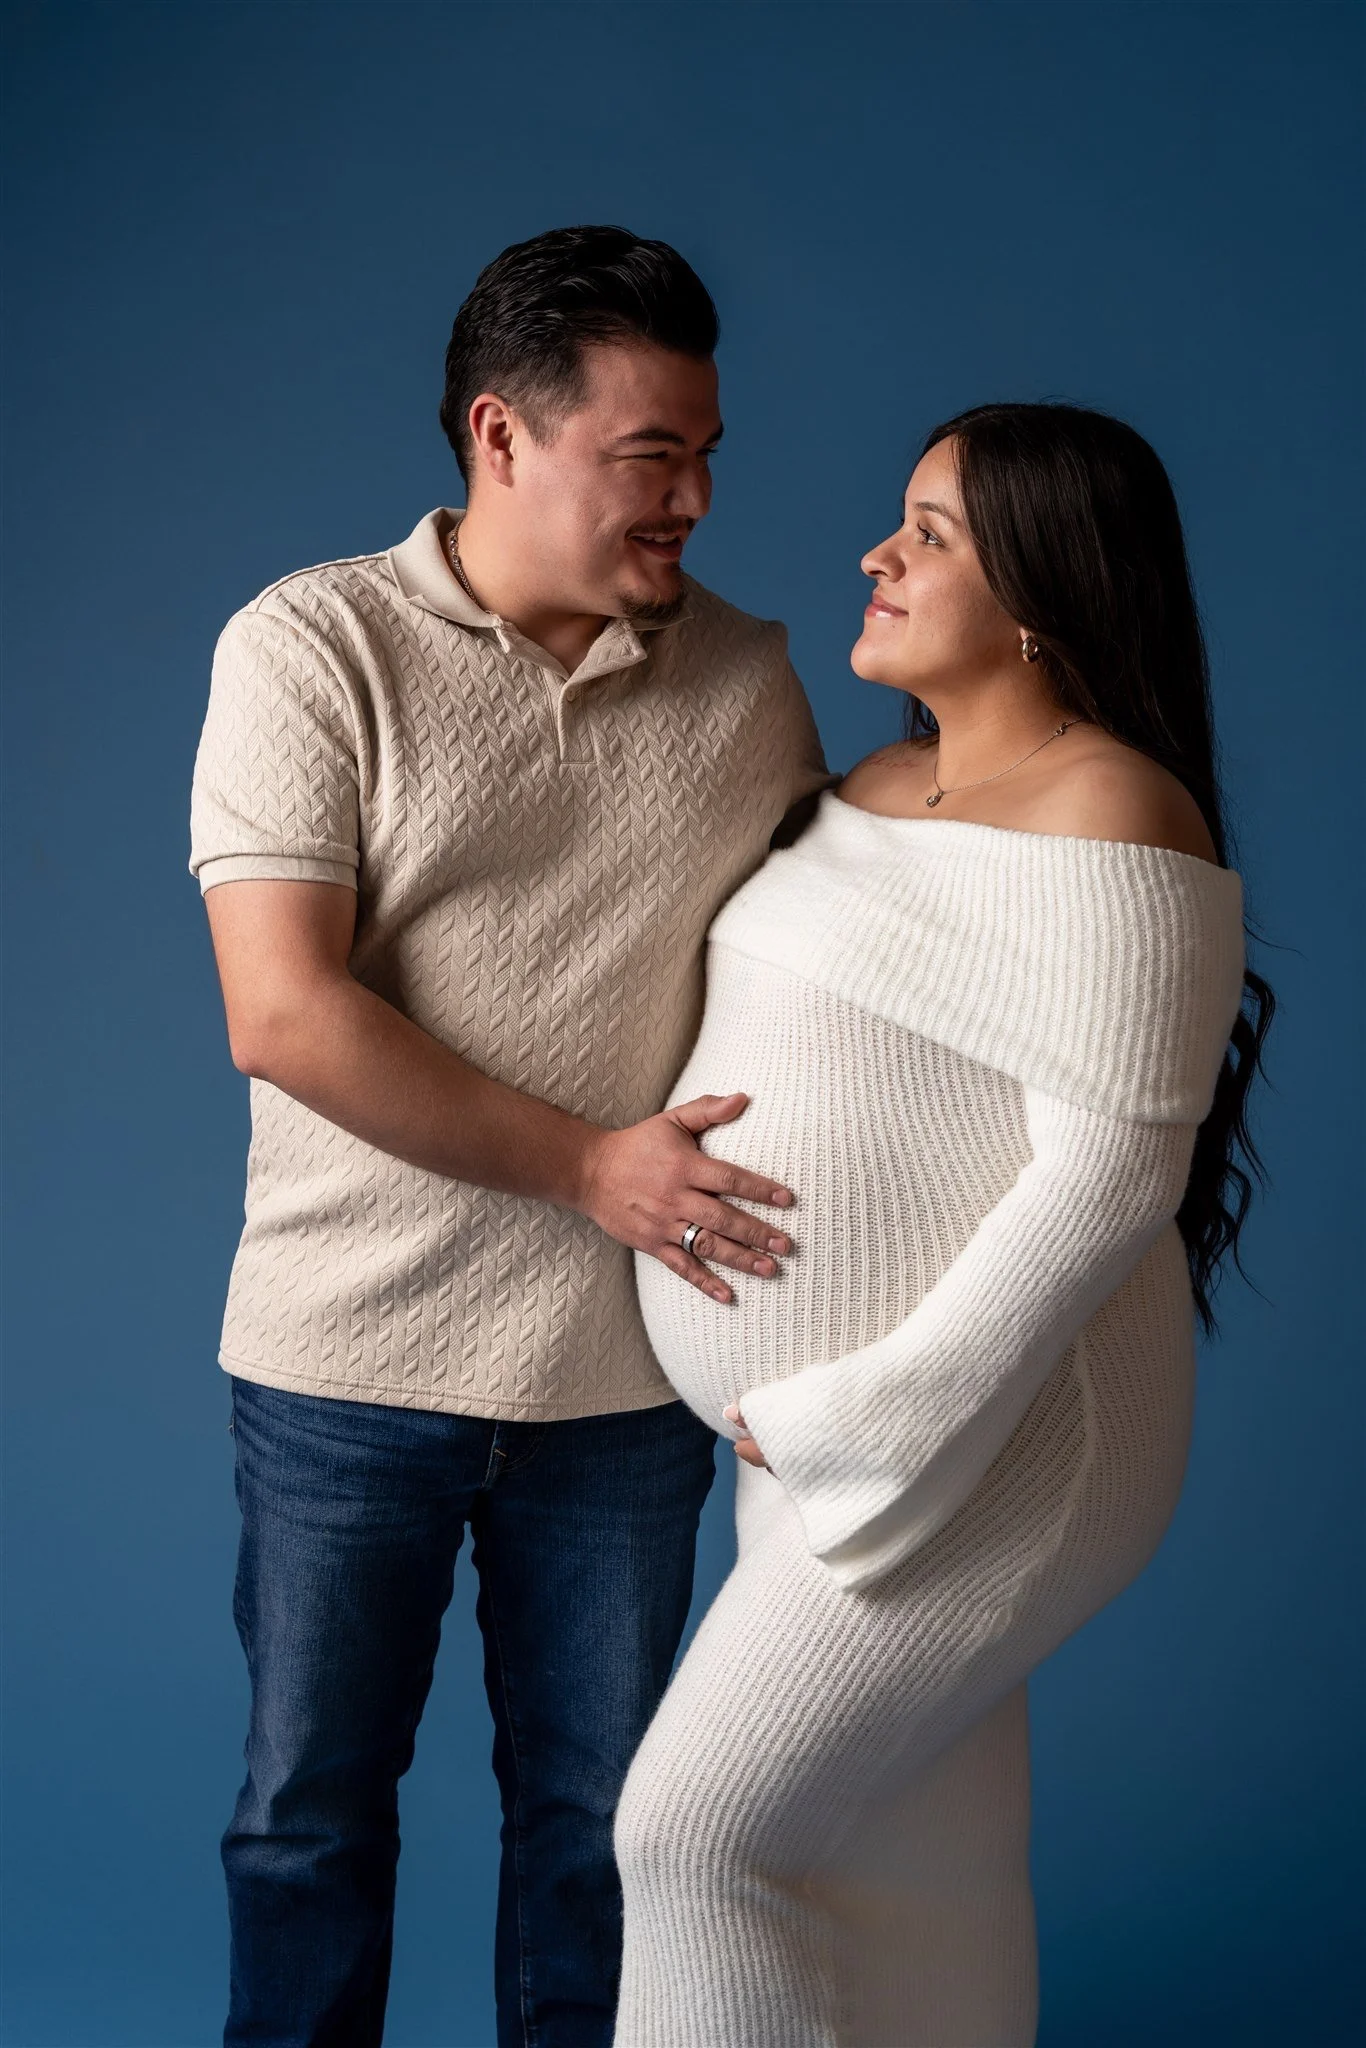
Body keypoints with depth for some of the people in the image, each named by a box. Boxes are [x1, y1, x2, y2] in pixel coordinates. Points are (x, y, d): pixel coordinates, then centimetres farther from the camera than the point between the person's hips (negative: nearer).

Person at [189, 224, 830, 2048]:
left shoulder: (748, 683, 3)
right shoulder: (313, 647, -8)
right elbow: (283, 1015, -16)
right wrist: (588, 1168, -17)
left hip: (629, 1369, 3)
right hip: (349, 1357, -2)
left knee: (592, 1814, 16)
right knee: (311, 1810, 13)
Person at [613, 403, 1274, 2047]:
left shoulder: (1108, 819, -18)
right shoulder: (882, 788, 10)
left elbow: (1109, 1180, -22)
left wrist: (873, 1420, -20)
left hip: (987, 1439, -8)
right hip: (831, 1432, 8)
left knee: (696, 1838, -3)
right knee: (913, 1874, 16)